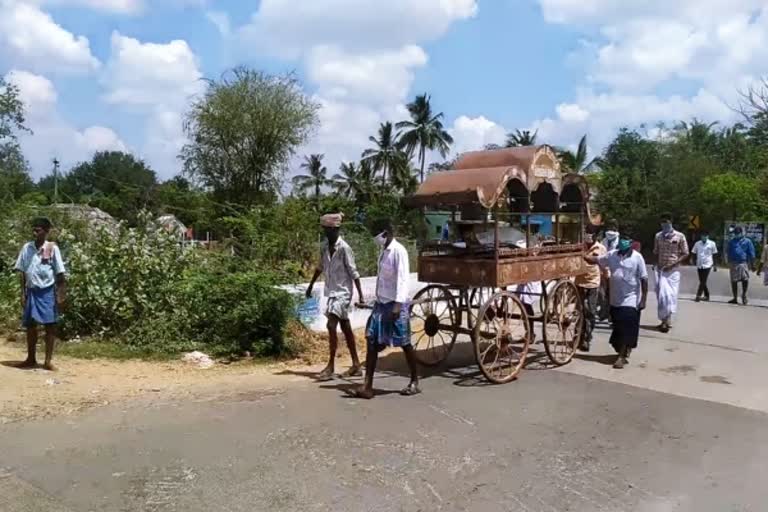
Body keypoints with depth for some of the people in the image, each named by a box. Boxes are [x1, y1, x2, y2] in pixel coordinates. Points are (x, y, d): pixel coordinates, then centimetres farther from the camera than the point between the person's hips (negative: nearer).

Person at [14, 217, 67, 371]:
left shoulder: (52, 248, -5)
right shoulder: (27, 247, 4)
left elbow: (59, 274, -4)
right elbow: (23, 272, 8)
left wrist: (60, 295, -8)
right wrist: (23, 293, 4)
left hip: (47, 292, -3)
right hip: (31, 292, 3)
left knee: (50, 326, 0)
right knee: (30, 326, 10)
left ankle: (48, 361, 8)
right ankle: (31, 359, 23)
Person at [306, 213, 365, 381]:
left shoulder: (344, 248, -16)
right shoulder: (325, 246, 5)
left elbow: (353, 272, -15)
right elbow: (320, 267, 20)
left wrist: (361, 295, -17)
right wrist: (311, 285, 25)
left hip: (342, 292, -7)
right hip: (332, 292, 7)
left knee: (331, 325, -16)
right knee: (346, 328, 11)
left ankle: (330, 366, -9)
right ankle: (356, 365, 18)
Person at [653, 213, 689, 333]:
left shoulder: (680, 236, -4)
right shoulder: (658, 236, 6)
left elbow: (685, 254, -2)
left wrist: (673, 264, -13)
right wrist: (658, 264, -4)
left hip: (673, 270, -2)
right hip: (661, 270, 2)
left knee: (670, 295, -1)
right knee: (662, 295, -1)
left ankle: (666, 320, 7)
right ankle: (665, 320, 8)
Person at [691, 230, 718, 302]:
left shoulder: (712, 244, 0)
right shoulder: (697, 244, 5)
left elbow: (714, 255, 5)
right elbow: (694, 253, 8)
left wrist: (714, 265, 6)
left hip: (707, 265, -3)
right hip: (699, 265, 3)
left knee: (703, 281, -10)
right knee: (702, 281, 8)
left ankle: (698, 295, -12)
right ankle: (706, 295, 21)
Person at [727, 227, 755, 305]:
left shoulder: (747, 241, 6)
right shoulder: (732, 242, 14)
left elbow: (751, 253, 5)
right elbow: (729, 253, 19)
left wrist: (751, 264, -1)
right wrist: (729, 263, 11)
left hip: (743, 263, -3)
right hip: (734, 264, 3)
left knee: (745, 279, -16)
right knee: (733, 281, 4)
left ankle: (744, 295, 4)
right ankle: (735, 298, 14)